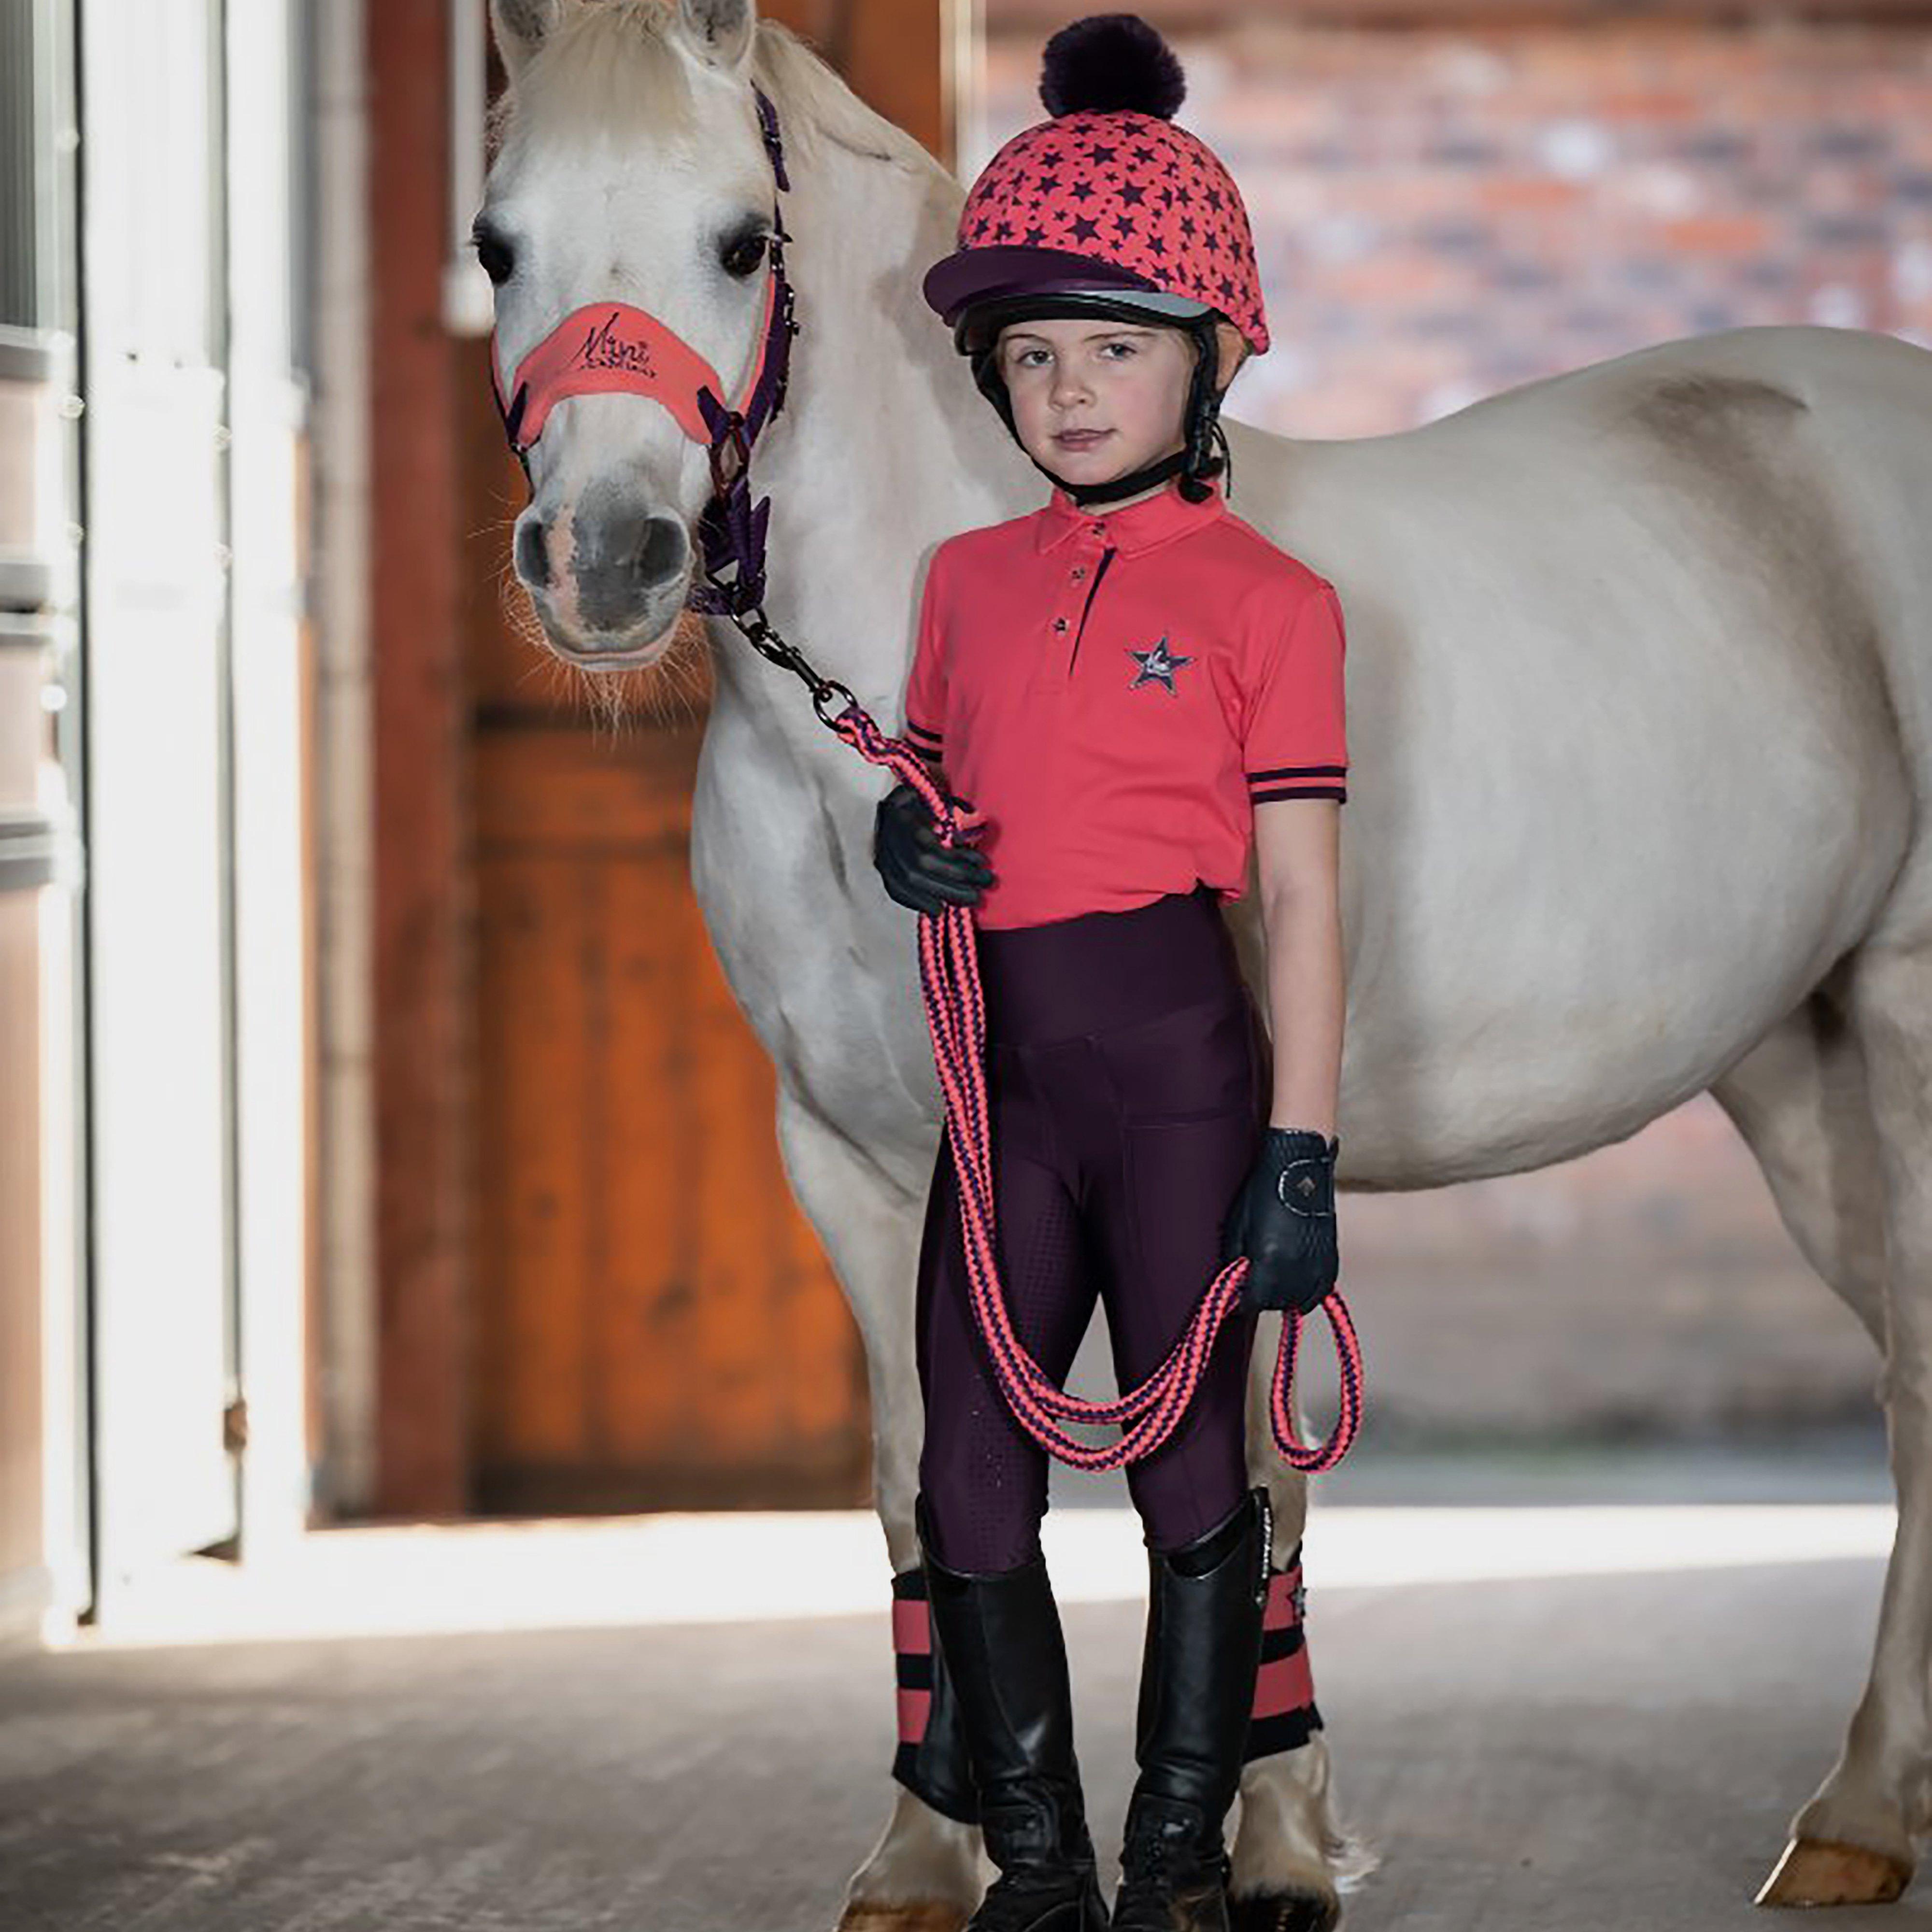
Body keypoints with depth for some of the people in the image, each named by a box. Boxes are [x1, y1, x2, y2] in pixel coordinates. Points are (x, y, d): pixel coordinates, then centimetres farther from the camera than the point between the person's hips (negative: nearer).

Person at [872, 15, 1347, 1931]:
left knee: (1191, 1477, 4)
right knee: (968, 1489, 6)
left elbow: (1301, 896, -6)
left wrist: (1299, 1149, -11)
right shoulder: (969, 577, 11)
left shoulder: (1265, 597, -4)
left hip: (1178, 1064, -5)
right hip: (1004, 1065, 5)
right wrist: (900, 841, -2)